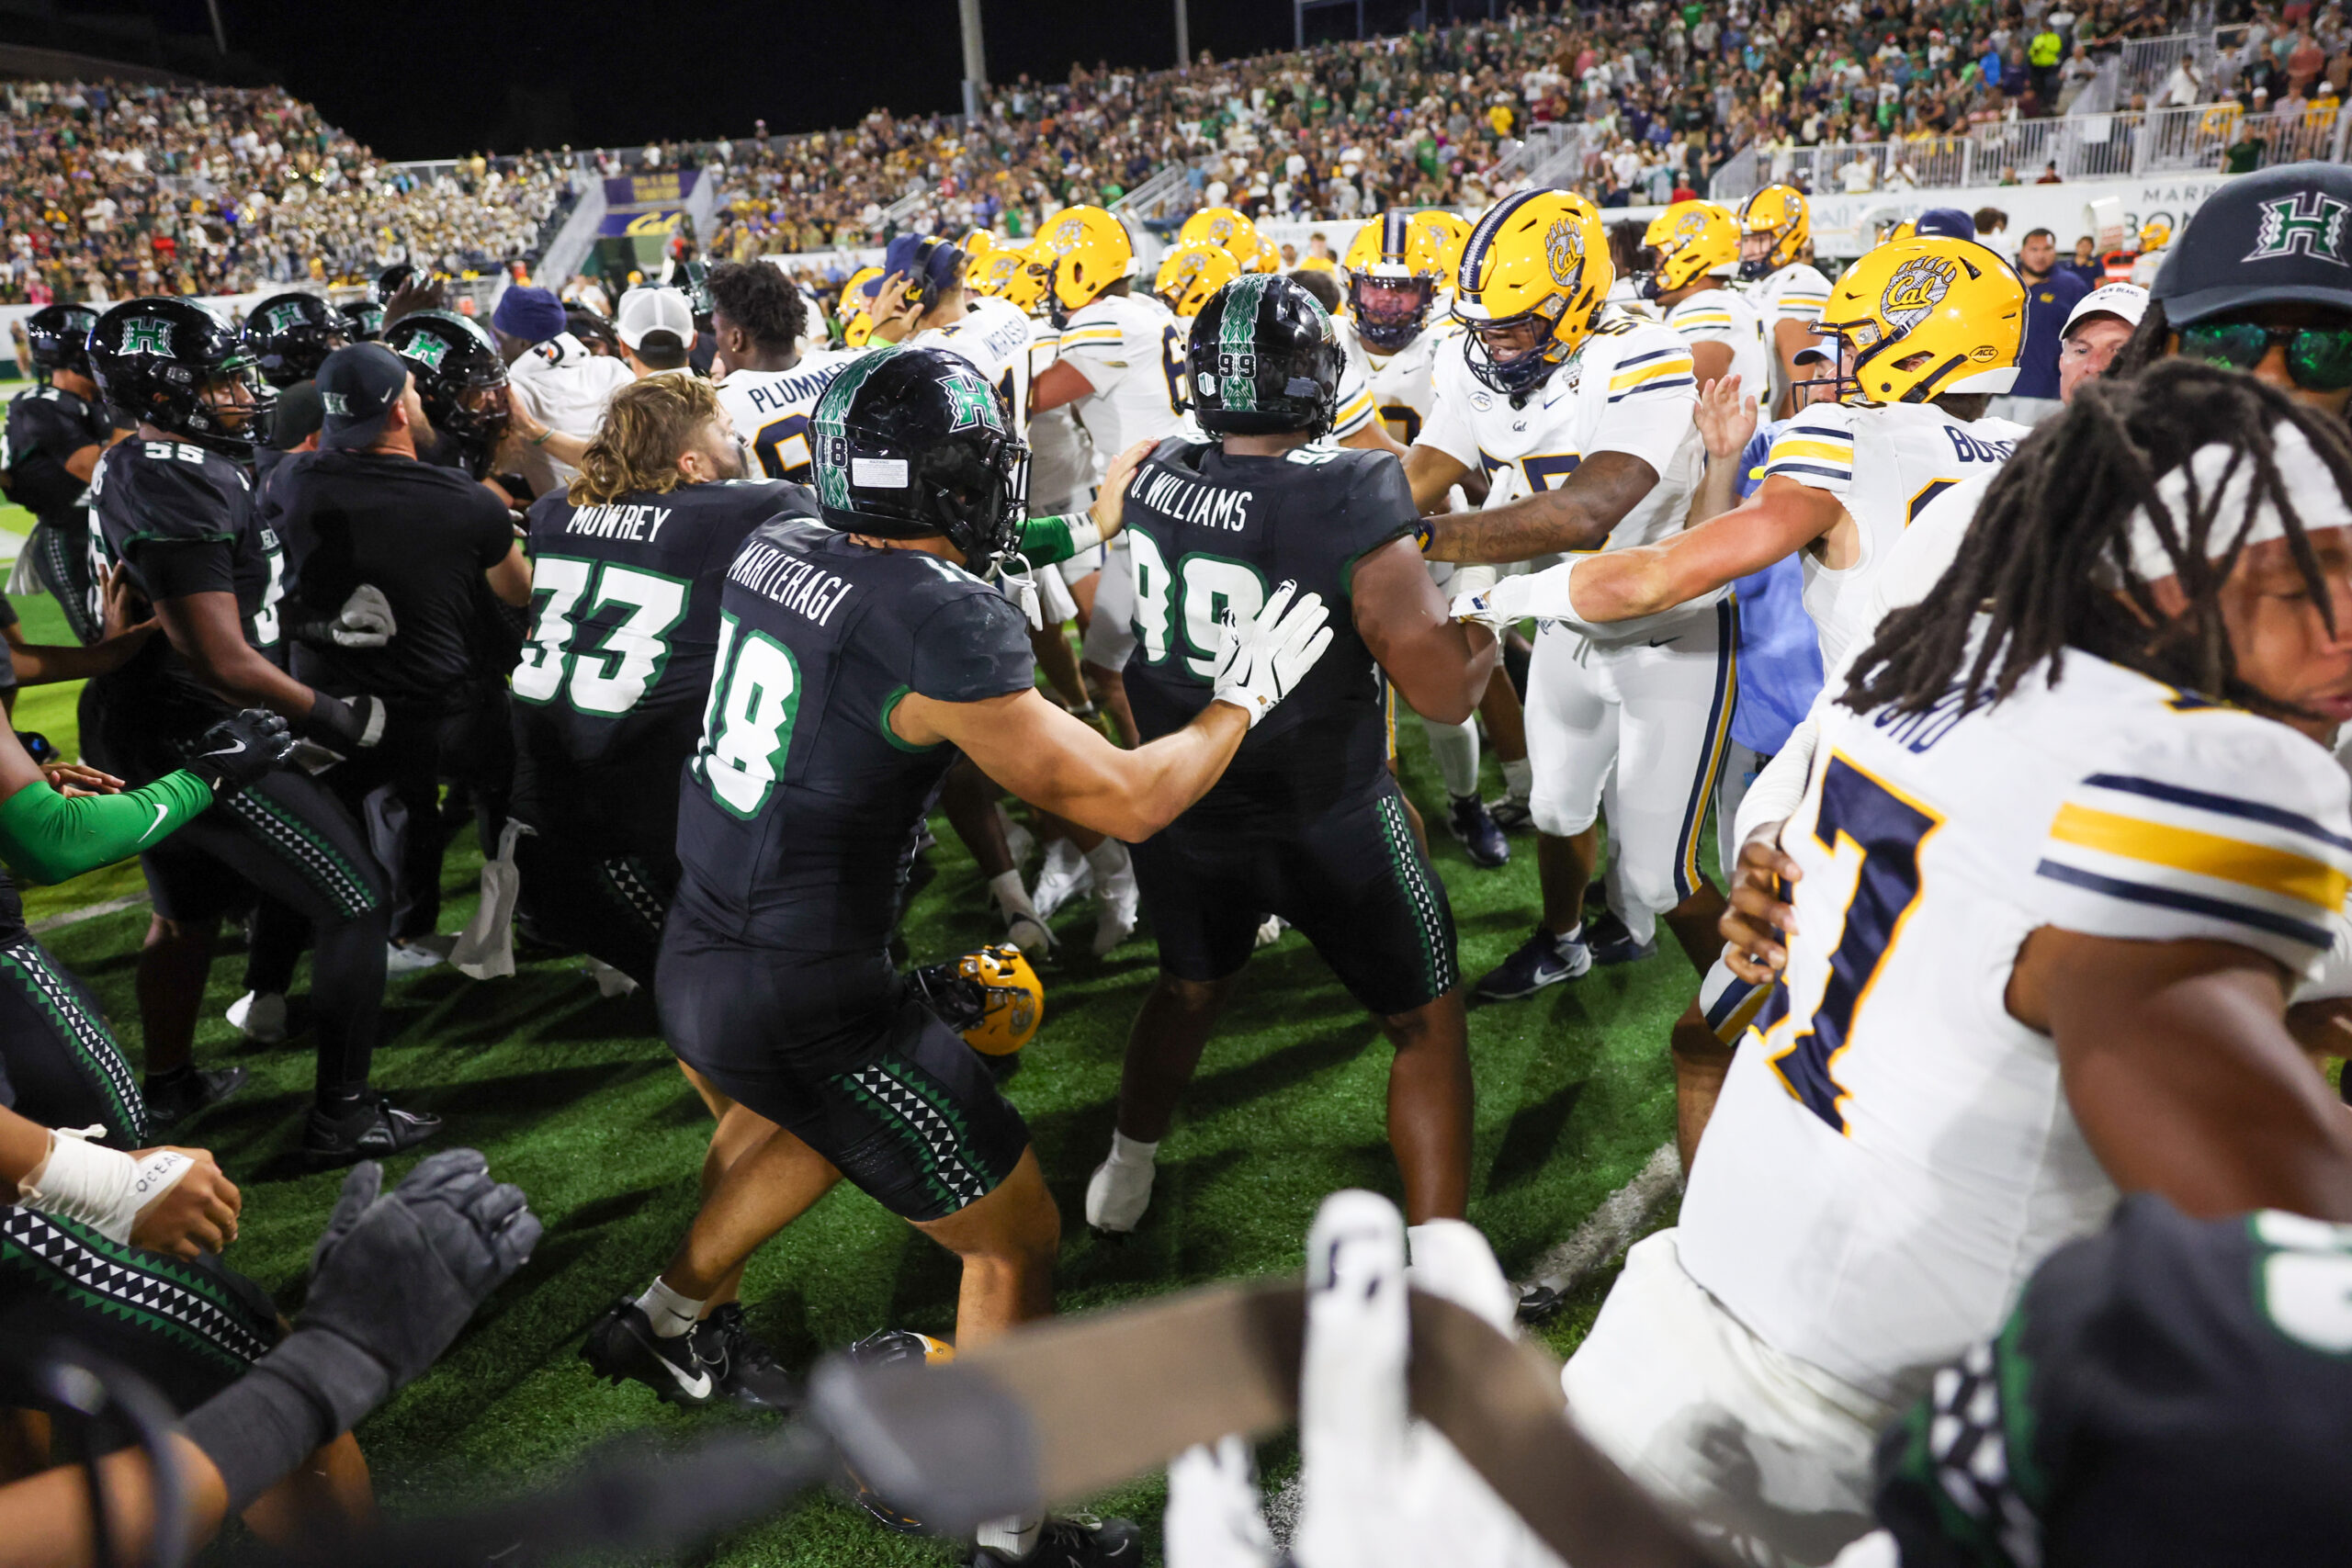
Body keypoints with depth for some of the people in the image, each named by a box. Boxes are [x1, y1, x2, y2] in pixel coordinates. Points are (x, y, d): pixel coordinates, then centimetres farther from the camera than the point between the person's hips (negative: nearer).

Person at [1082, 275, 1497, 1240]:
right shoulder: (1354, 515, -25)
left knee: (1190, 986, 30)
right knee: (1427, 1024, 14)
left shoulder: (1153, 480, -9)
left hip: (1183, 808, 5)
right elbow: (1447, 695, -19)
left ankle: (1125, 1176, 49)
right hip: (1325, 826, -5)